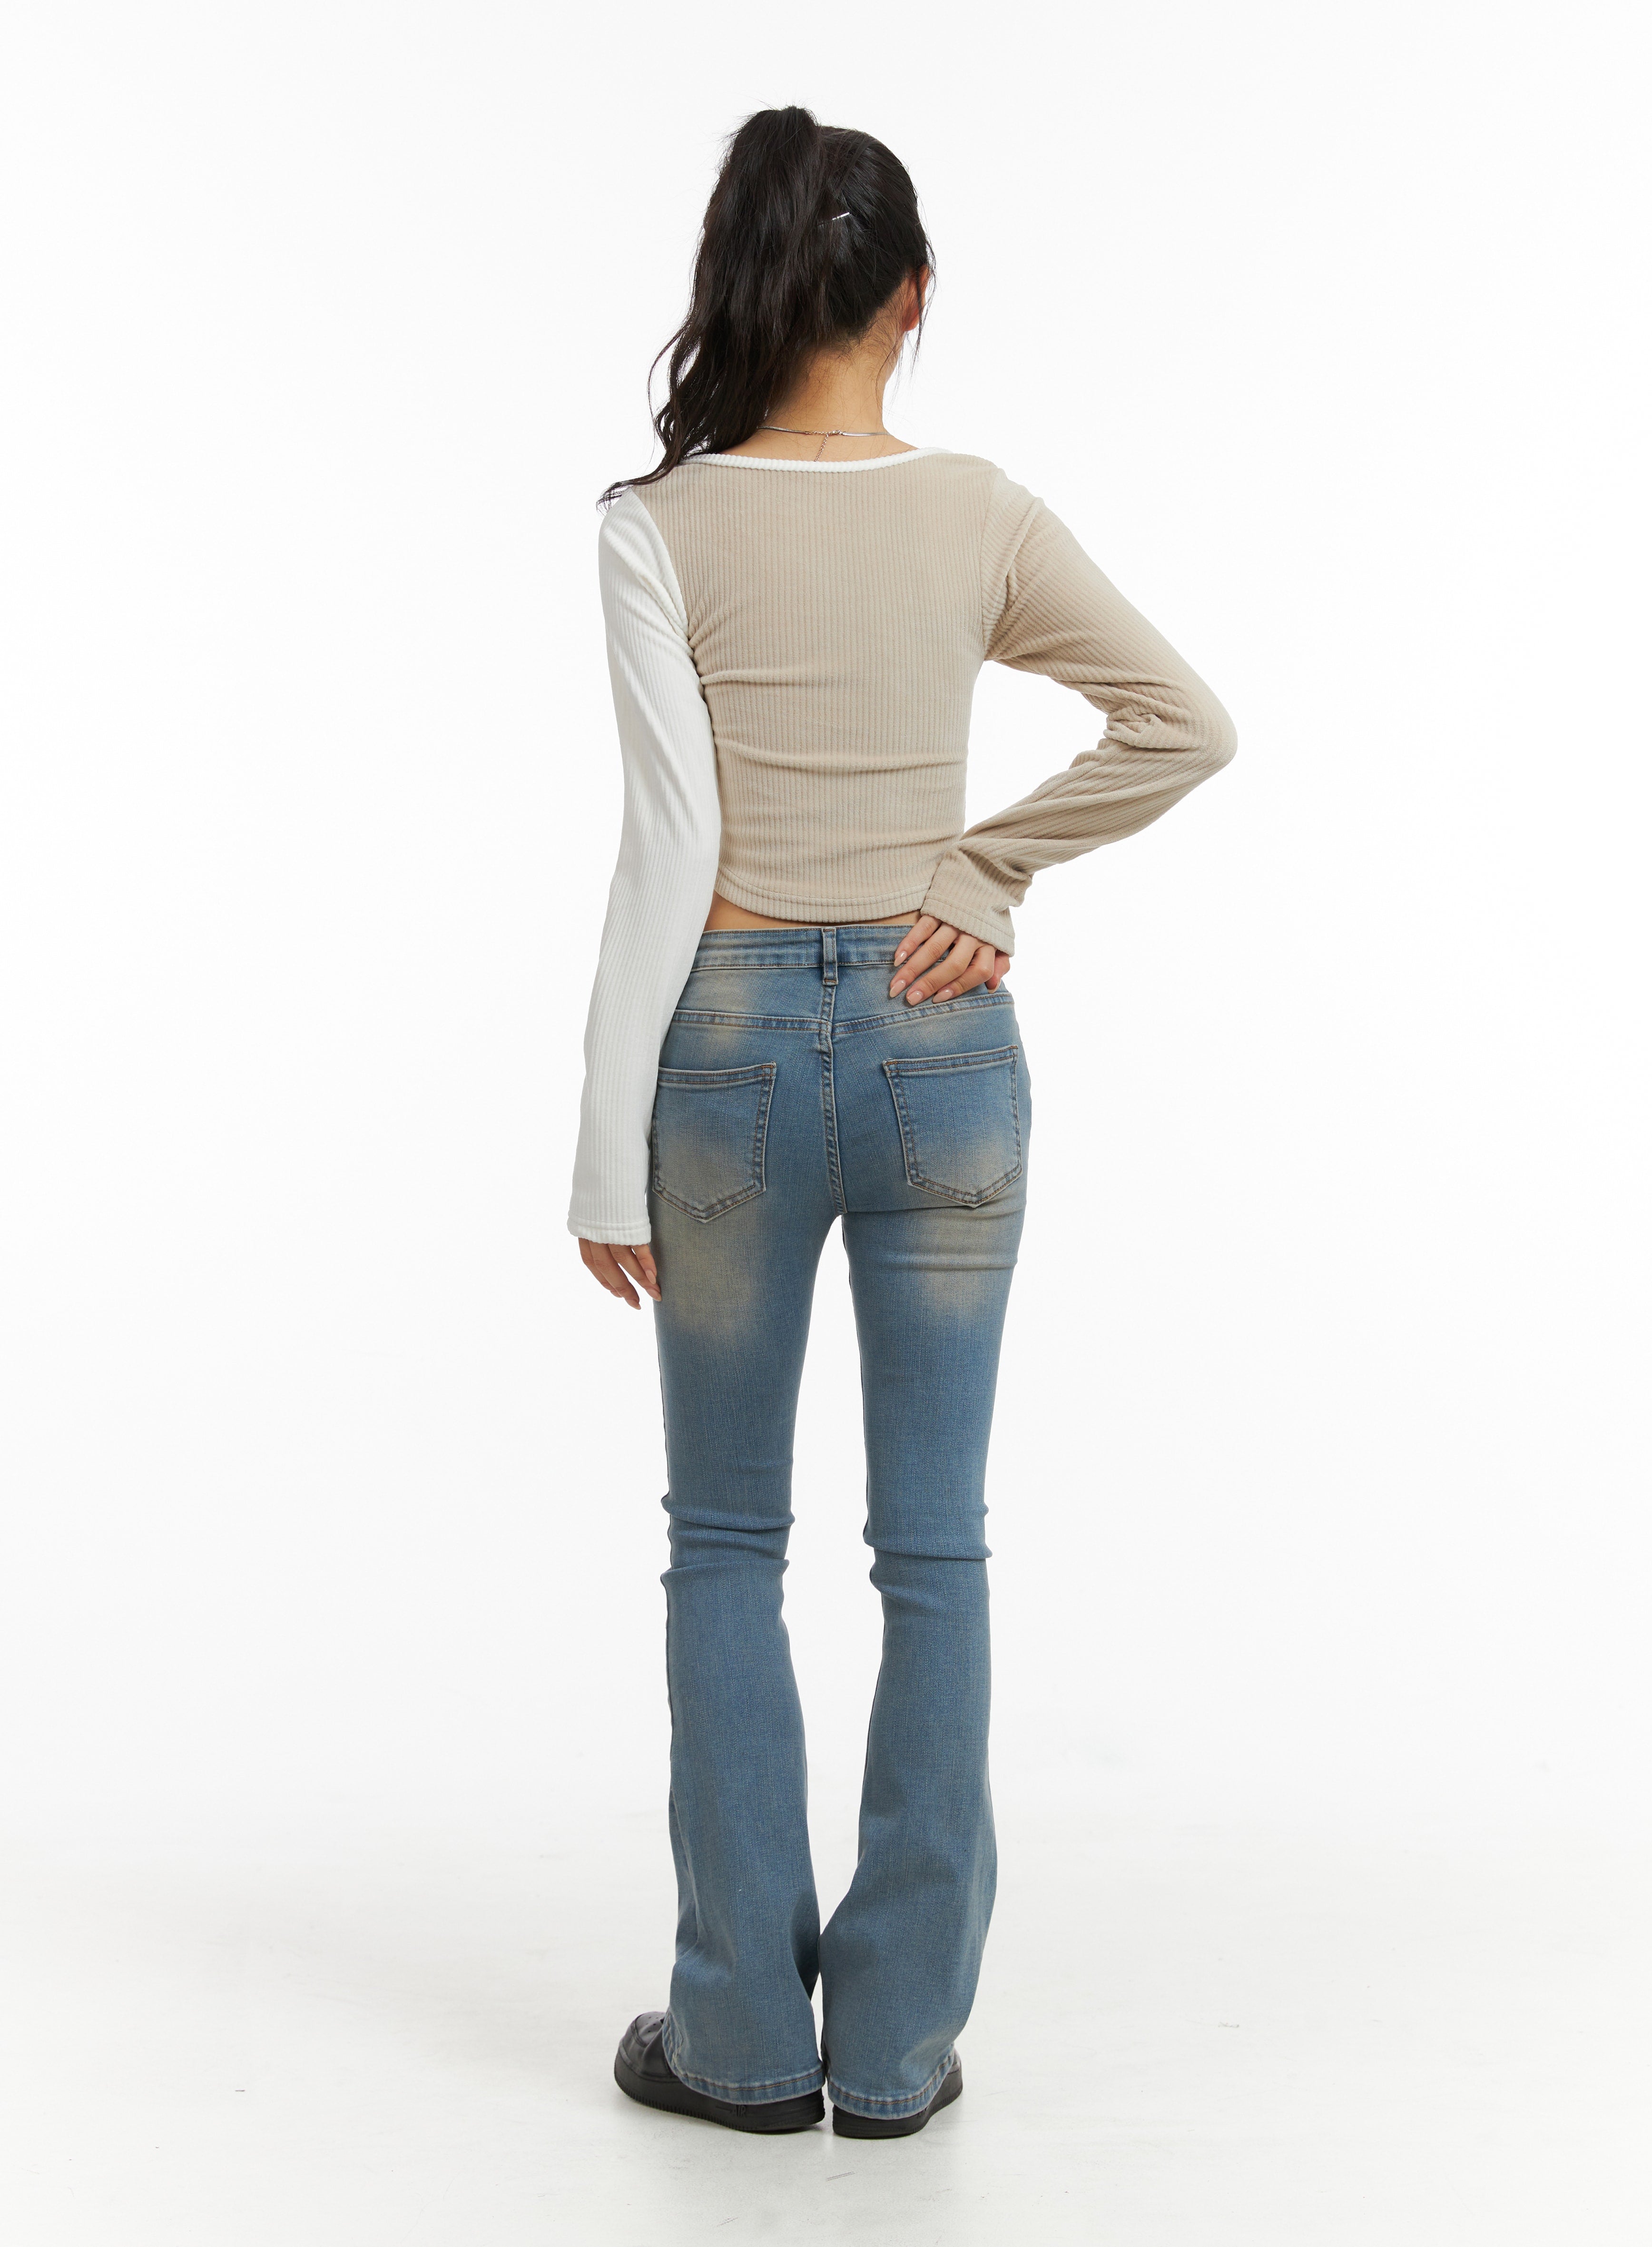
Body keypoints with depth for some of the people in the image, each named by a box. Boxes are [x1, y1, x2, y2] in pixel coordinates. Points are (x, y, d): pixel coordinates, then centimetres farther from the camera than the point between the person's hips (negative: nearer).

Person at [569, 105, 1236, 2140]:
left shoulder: (661, 530, -8)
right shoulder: (982, 517, 0)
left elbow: (672, 849, -12)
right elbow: (1187, 726, 0)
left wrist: (606, 1152, -7)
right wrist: (997, 867, 3)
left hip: (733, 1040, -2)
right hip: (943, 1046, 2)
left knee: (726, 1540, 12)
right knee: (933, 1550, 8)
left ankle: (745, 2032, 20)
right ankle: (897, 2042, 18)